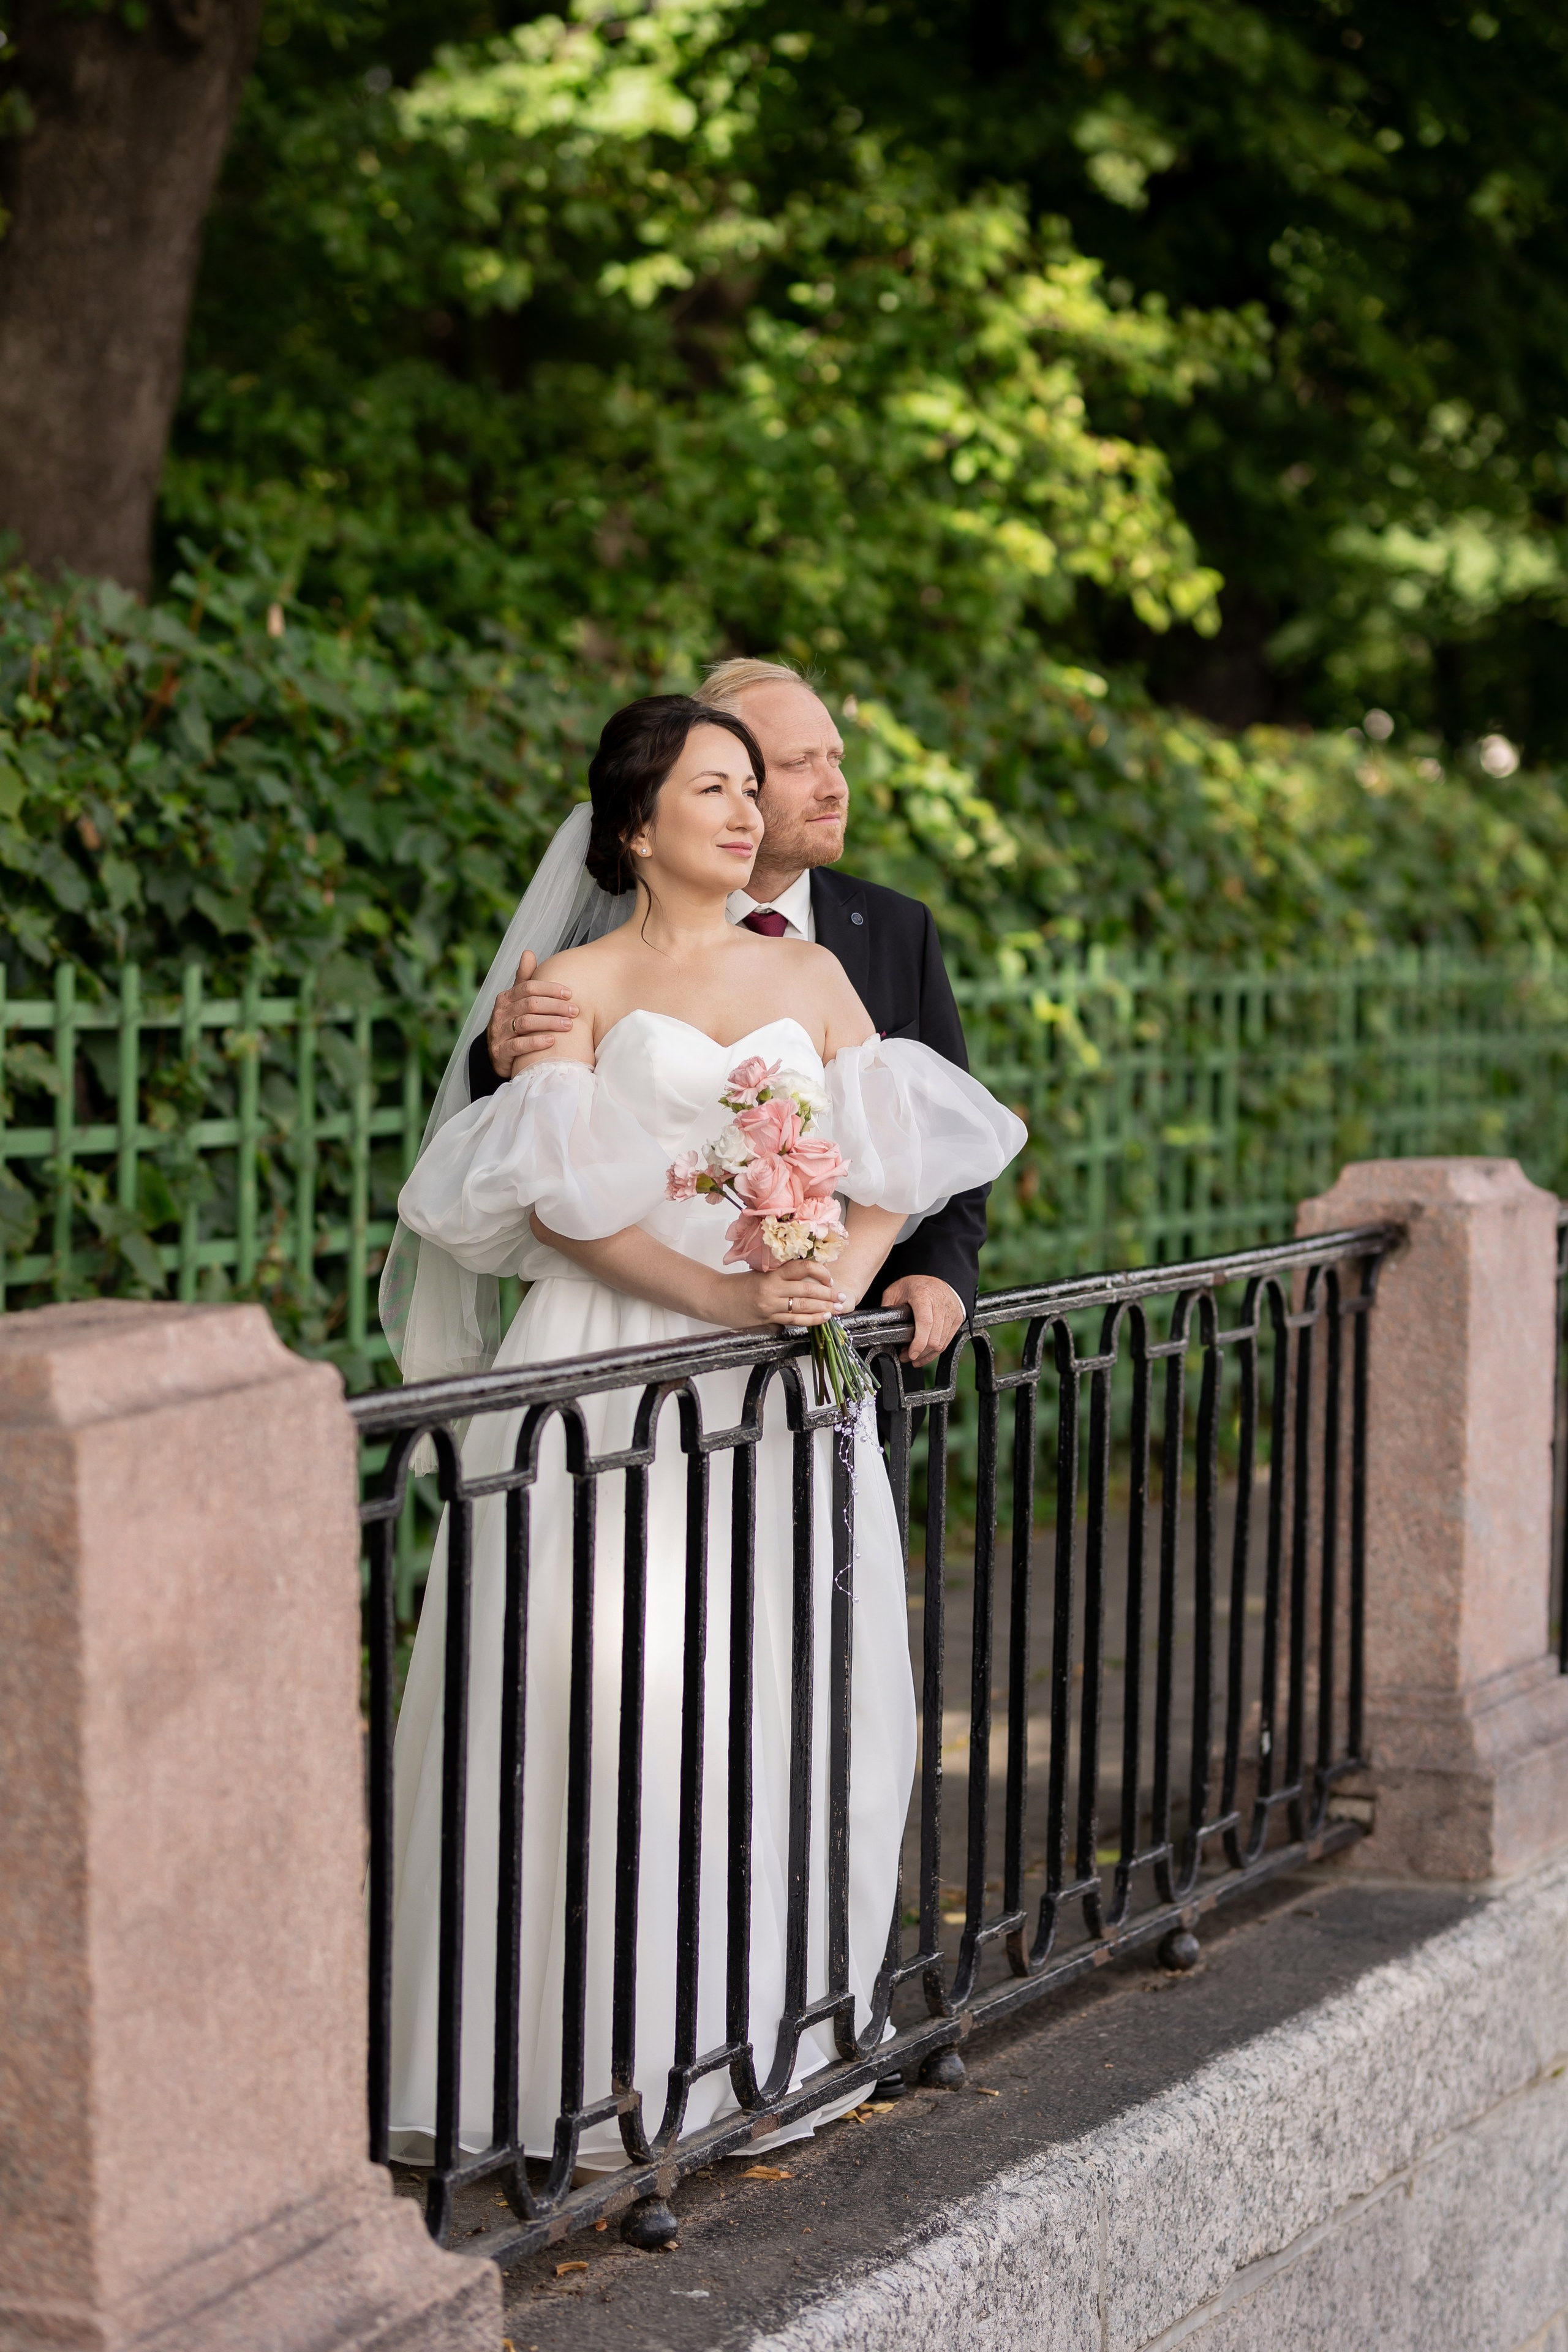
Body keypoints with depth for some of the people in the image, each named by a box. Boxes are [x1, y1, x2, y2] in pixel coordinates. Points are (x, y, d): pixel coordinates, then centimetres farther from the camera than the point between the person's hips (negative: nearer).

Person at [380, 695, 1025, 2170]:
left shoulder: (811, 977, 15)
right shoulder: (575, 986, 2)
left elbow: (891, 1162, 8)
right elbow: (557, 1200, -9)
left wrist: (844, 1273, -12)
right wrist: (724, 1295, -18)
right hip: (618, 1367, -4)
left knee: (788, 1694, 2)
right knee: (601, 1693, -9)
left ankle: (752, 2034, 12)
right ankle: (591, 2063, -4)